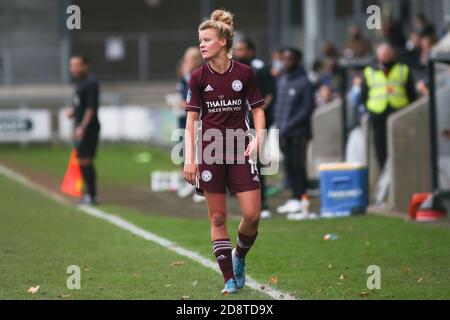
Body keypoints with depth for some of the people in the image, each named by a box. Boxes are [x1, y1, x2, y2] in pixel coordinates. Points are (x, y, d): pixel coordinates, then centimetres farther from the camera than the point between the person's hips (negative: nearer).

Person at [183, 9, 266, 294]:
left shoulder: (245, 73, -2)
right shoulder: (198, 78, -1)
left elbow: (258, 109, 6)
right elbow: (192, 119, 1)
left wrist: (258, 138, -10)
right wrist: (190, 158, -6)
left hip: (240, 152, 0)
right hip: (210, 153, 0)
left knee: (252, 214, -7)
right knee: (218, 217, 0)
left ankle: (239, 256, 23)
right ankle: (230, 279, 7)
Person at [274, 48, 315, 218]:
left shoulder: (304, 82, -7)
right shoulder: (281, 80, 13)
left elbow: (308, 107, -11)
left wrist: (290, 124, -15)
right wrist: (279, 124, 5)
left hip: (299, 132, -7)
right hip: (284, 133, 7)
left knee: (298, 165, -6)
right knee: (289, 166, 9)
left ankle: (300, 199, -1)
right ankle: (294, 199, 15)